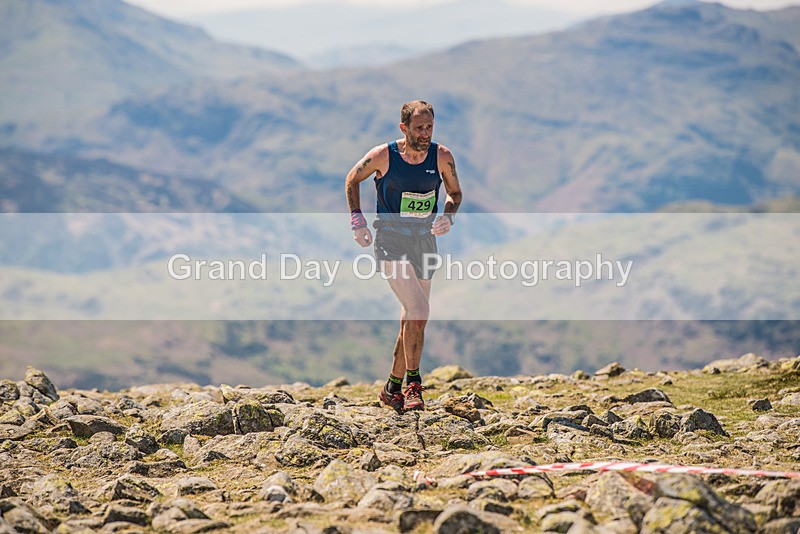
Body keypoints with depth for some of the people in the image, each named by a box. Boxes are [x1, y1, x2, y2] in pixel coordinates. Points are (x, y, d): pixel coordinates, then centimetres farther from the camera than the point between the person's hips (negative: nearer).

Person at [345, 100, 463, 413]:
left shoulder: (442, 157, -5)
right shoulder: (382, 156, -12)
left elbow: (455, 193, 11)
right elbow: (352, 180, 5)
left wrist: (448, 218, -9)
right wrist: (357, 221, -1)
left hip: (425, 242, 4)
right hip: (390, 242, -4)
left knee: (413, 320, 12)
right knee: (418, 311, -21)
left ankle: (392, 388, 27)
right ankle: (413, 384, -9)